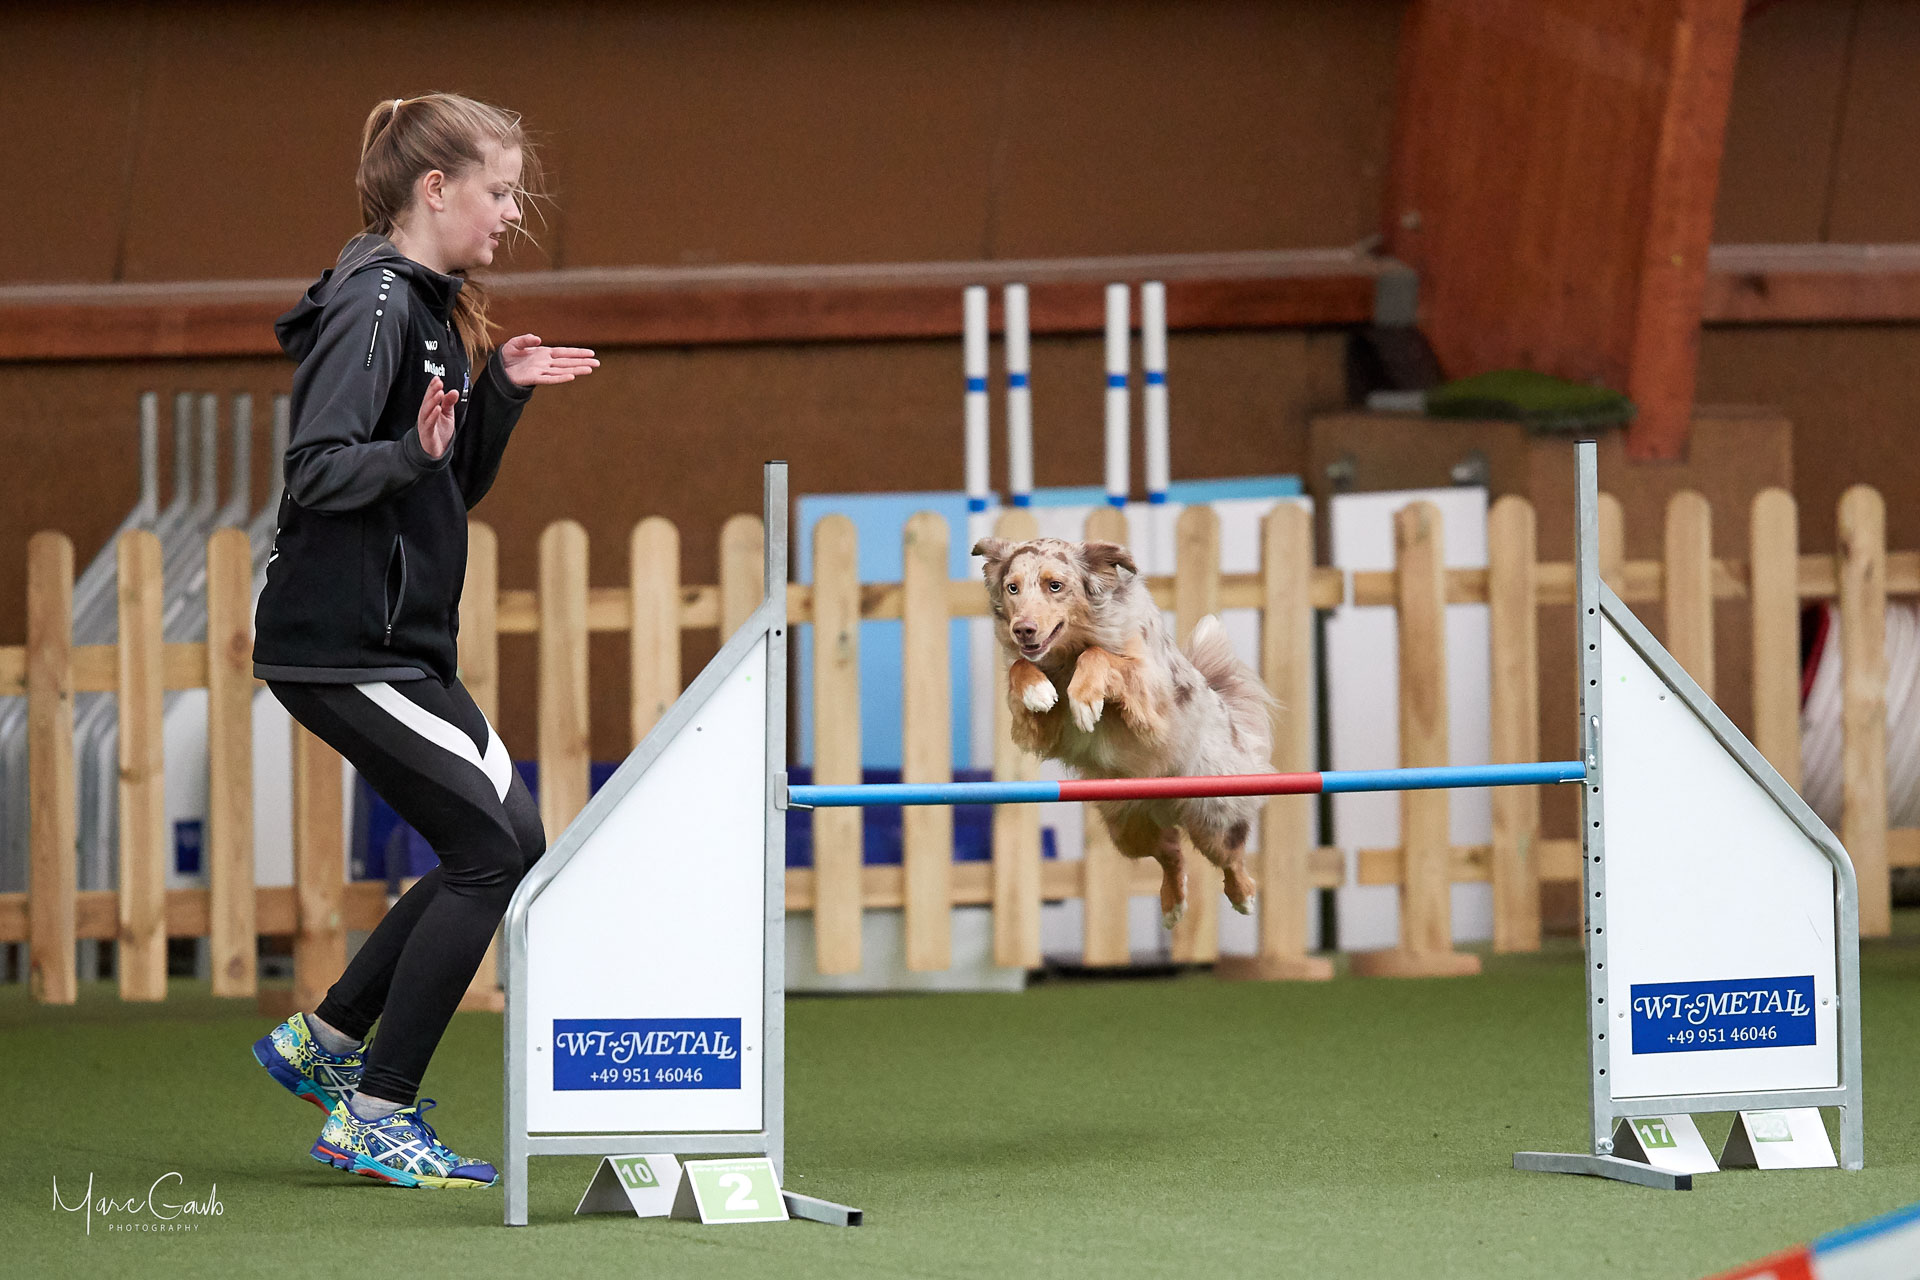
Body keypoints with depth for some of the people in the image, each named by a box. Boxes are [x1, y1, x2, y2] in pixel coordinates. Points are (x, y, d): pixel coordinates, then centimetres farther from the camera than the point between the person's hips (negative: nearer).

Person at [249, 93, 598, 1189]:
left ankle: (322, 1043, 22)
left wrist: (500, 392, 8)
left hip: (401, 645, 10)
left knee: (511, 841, 12)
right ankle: (376, 1116, -4)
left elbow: (458, 486, 20)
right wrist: (413, 451, -37)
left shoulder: (433, 307, 15)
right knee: (493, 844, -10)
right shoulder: (375, 306, -15)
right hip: (341, 648, -10)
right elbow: (317, 472, -23)